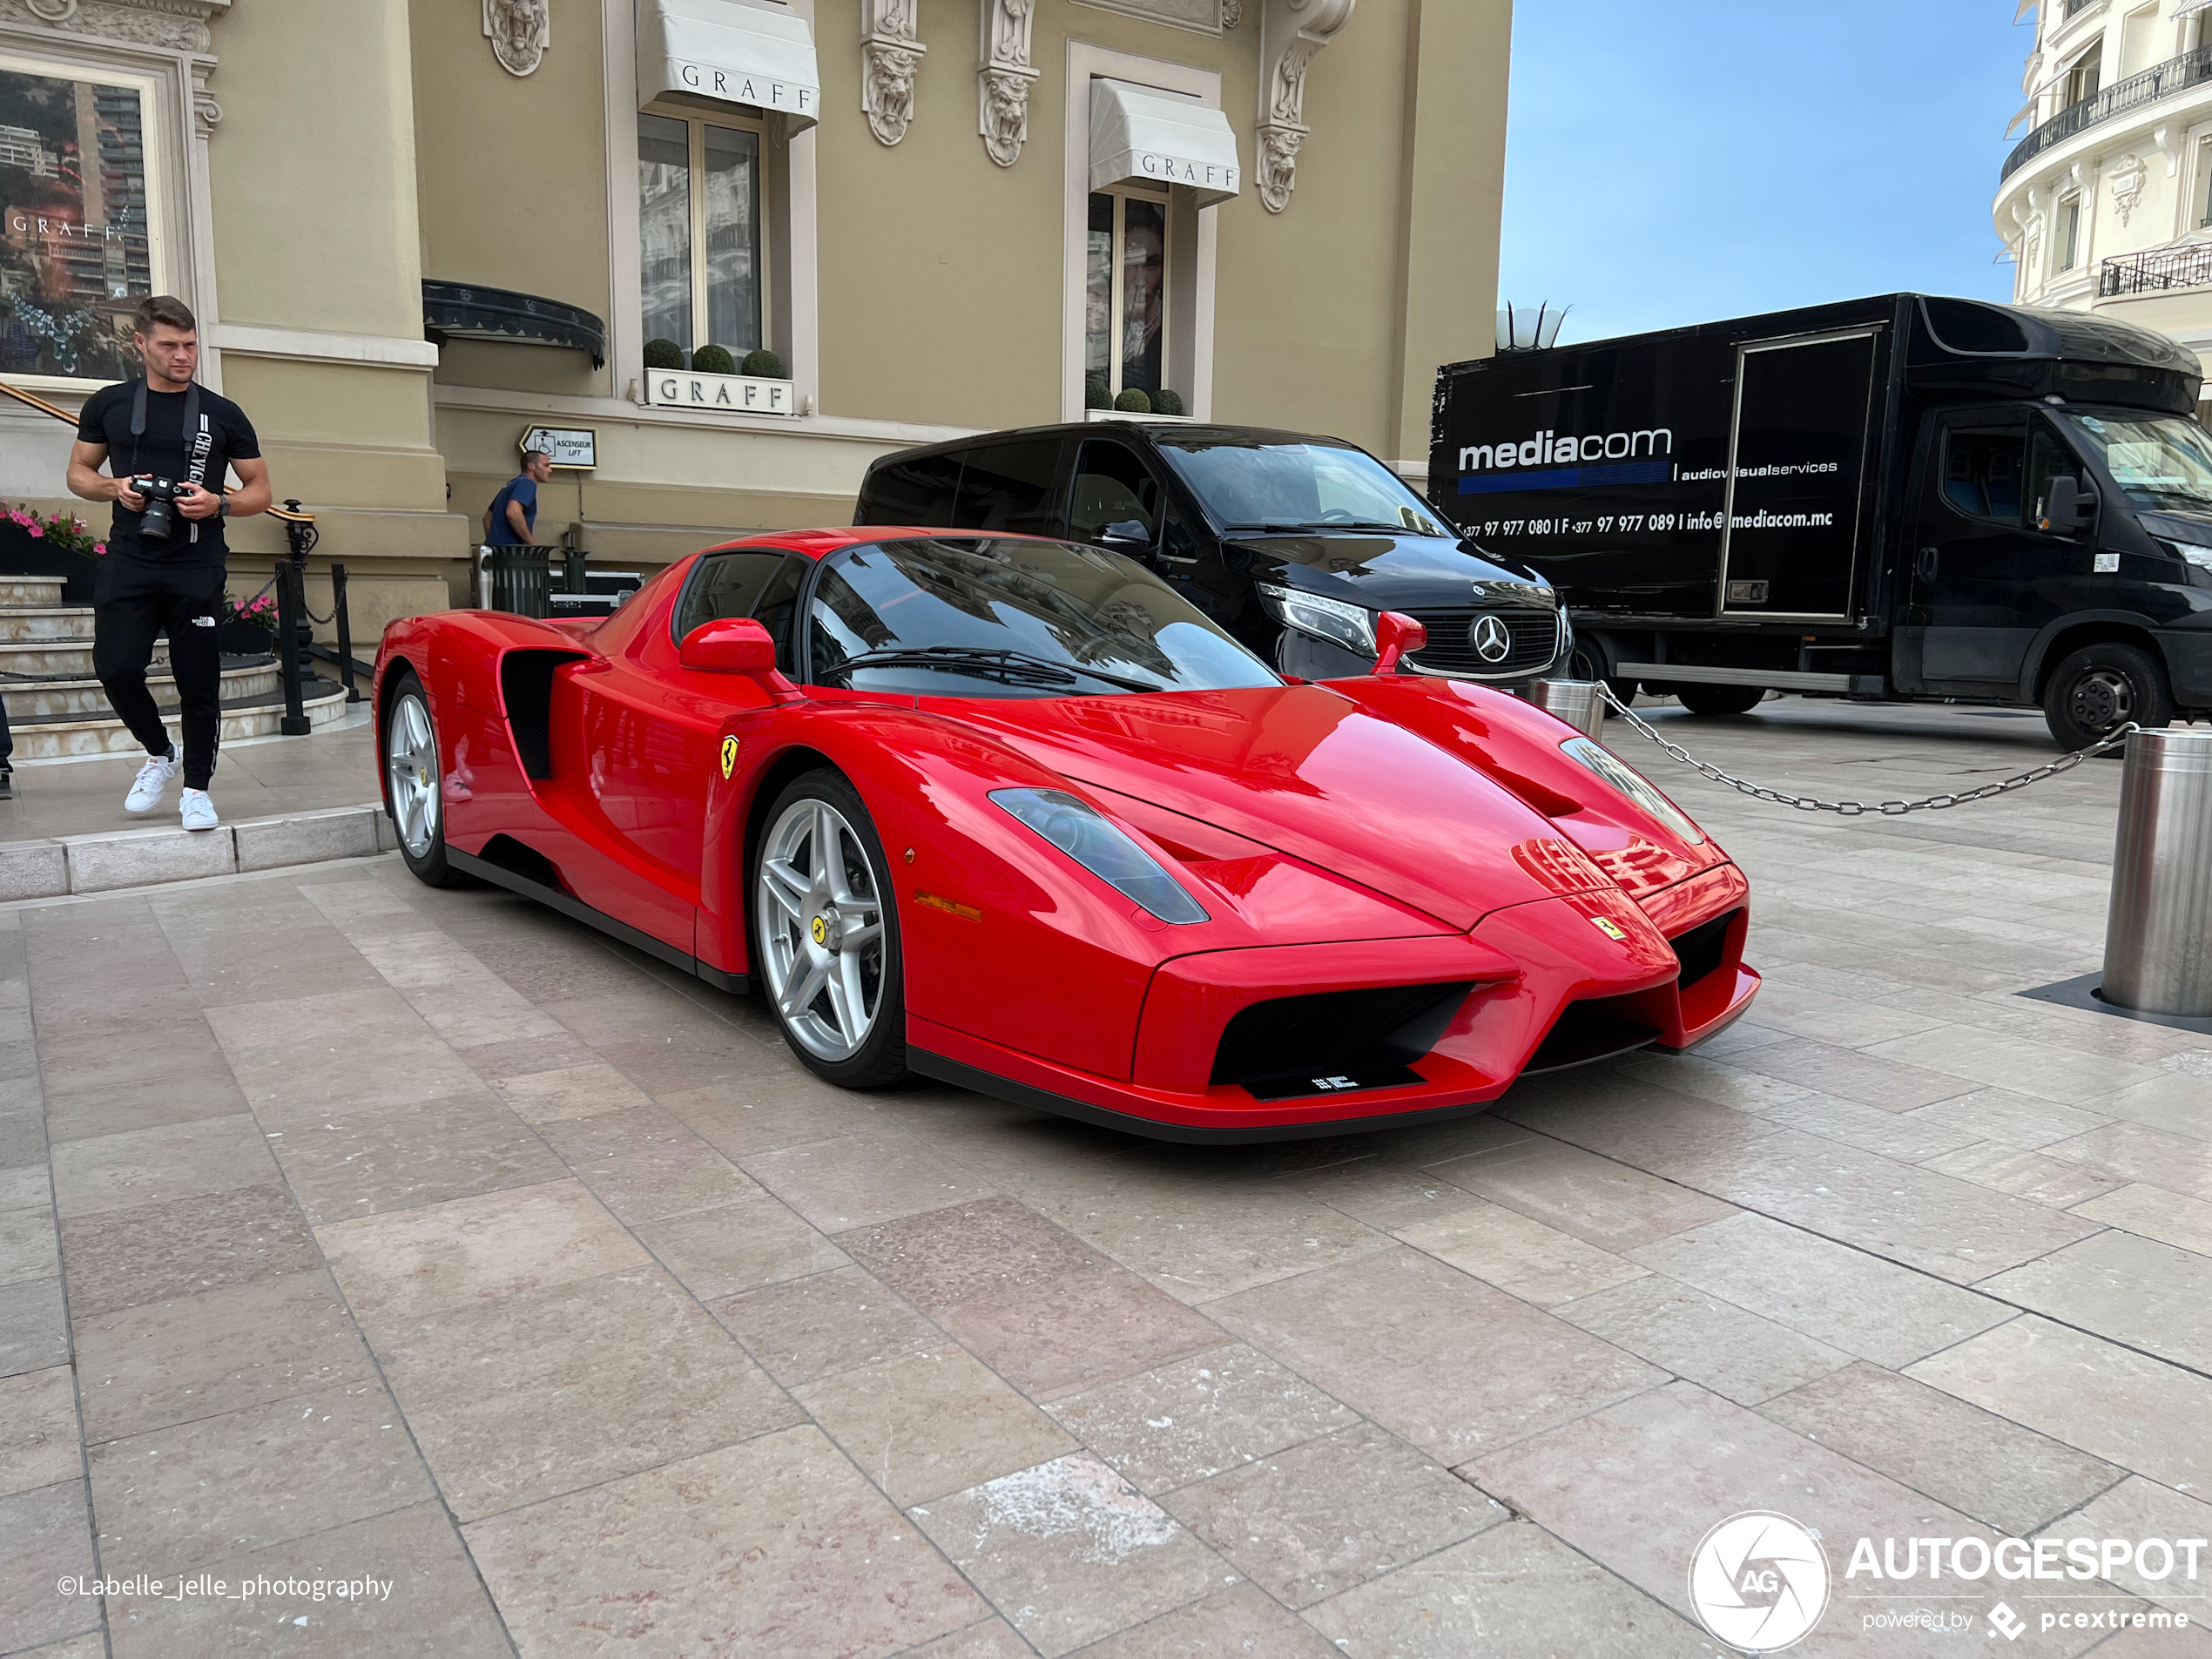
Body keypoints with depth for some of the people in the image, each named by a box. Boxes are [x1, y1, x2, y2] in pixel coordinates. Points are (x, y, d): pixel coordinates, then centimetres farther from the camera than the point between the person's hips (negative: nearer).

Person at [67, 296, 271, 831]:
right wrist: (115, 487, -6)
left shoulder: (223, 415, 6)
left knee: (198, 680, 0)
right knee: (116, 668, -8)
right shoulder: (108, 405, 9)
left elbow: (260, 490, 9)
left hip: (197, 568, -1)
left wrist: (217, 503, -11)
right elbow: (78, 473, 16)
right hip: (128, 562, 1)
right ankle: (159, 753, 20)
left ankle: (196, 789, 14)